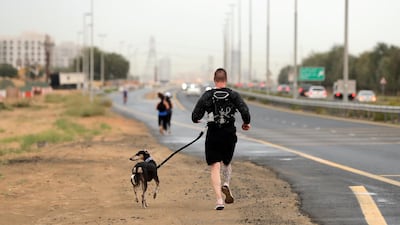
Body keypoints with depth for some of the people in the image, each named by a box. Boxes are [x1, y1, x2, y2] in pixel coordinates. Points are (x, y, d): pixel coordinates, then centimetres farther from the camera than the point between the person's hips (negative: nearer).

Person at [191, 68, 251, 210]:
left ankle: (219, 200, -11)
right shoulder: (234, 95, -1)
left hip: (213, 136, -1)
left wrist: (196, 119, 19)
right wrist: (246, 123, 8)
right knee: (227, 162, 25)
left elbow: (195, 116, -4)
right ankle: (226, 185, -1)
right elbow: (245, 111, -12)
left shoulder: (207, 95, -3)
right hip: (229, 134, 1)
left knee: (215, 167, 0)